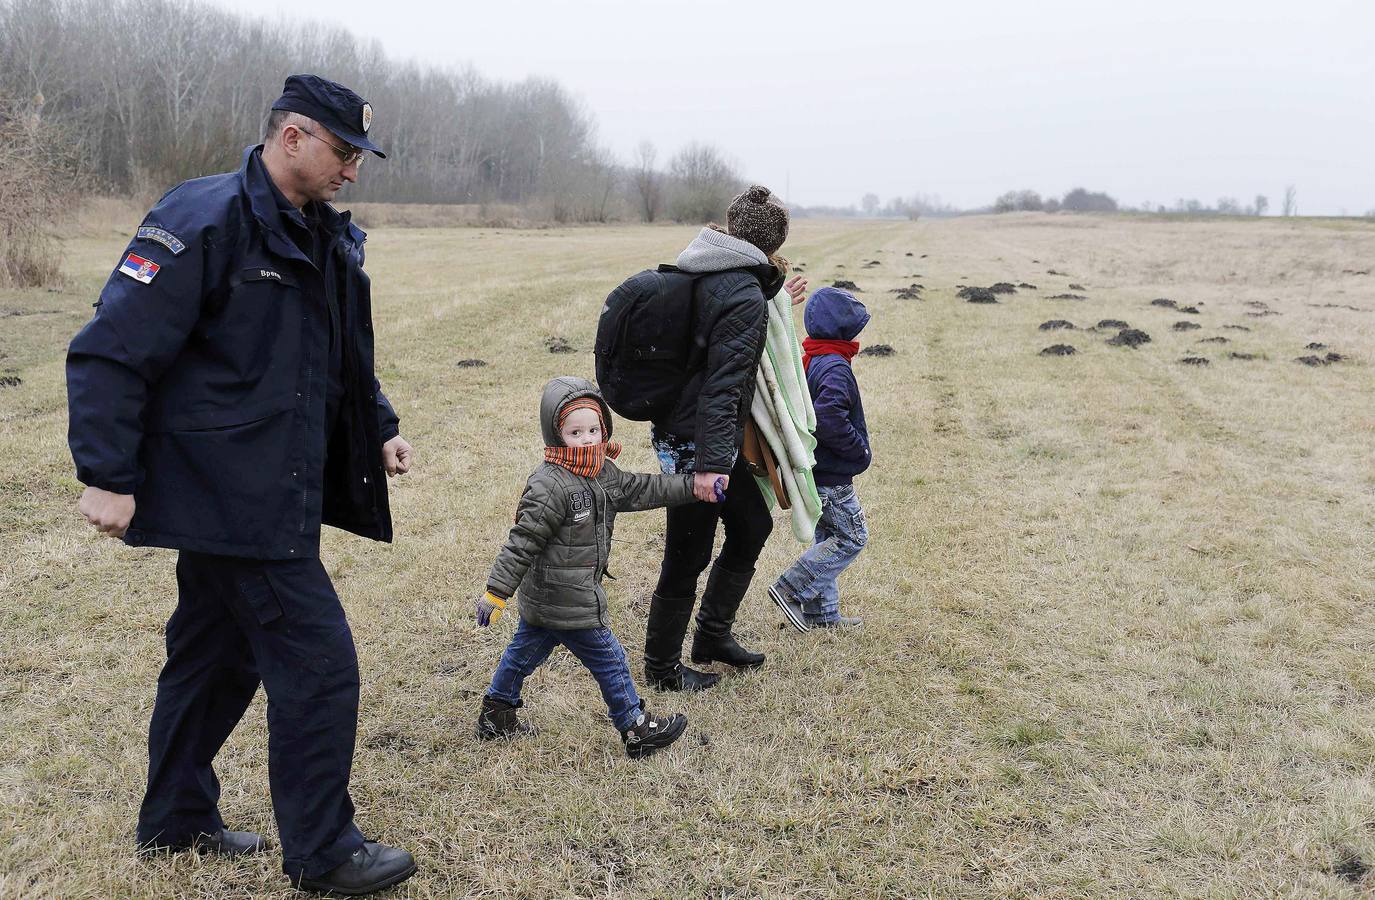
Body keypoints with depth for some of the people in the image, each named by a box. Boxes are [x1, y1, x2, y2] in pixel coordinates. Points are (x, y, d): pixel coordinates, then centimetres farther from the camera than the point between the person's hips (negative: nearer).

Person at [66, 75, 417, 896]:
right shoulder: (203, 221, -16)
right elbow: (112, 353, -18)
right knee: (319, 665, -5)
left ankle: (177, 820, 38)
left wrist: (380, 428, 13)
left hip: (273, 496, 9)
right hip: (231, 499, -9)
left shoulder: (328, 237, 11)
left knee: (219, 653, 20)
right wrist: (108, 476, -19)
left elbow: (347, 358, 23)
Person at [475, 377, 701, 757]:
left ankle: (495, 716, 38)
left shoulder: (603, 474, 4)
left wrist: (692, 486, 13)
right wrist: (496, 591, -24)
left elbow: (640, 490, 14)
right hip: (565, 604, -10)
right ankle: (636, 731, 16)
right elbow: (521, 543, -25)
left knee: (524, 651, 22)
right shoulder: (549, 488, -25)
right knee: (609, 660, 3)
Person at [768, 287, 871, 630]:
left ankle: (822, 613, 22)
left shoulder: (808, 361, 11)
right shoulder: (835, 367, -20)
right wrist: (860, 450, -19)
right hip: (831, 476, -10)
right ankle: (791, 589, 0)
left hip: (812, 471, 10)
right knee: (852, 537, 1)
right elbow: (829, 419, -33)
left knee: (828, 537, 17)